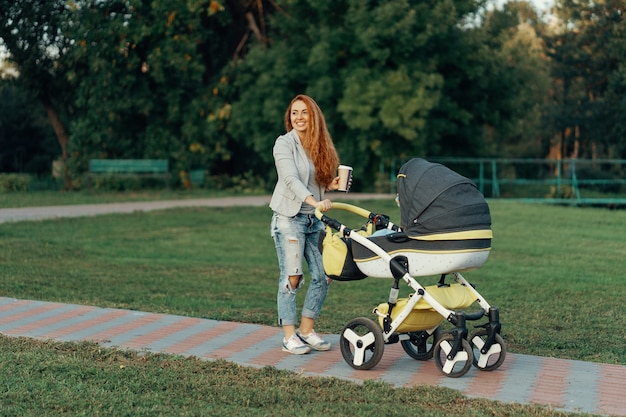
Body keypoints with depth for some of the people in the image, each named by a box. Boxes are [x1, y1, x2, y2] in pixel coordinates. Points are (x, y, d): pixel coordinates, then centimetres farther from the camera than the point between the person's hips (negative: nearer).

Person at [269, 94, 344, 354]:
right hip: (290, 218, -6)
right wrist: (314, 201, -33)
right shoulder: (284, 143, -6)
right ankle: (289, 336, 4)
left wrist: (331, 185, -3)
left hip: (315, 219, 6)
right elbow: (291, 179, -20)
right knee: (291, 277, -6)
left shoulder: (320, 147, 12)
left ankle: (307, 330, 16)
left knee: (323, 276, 2)